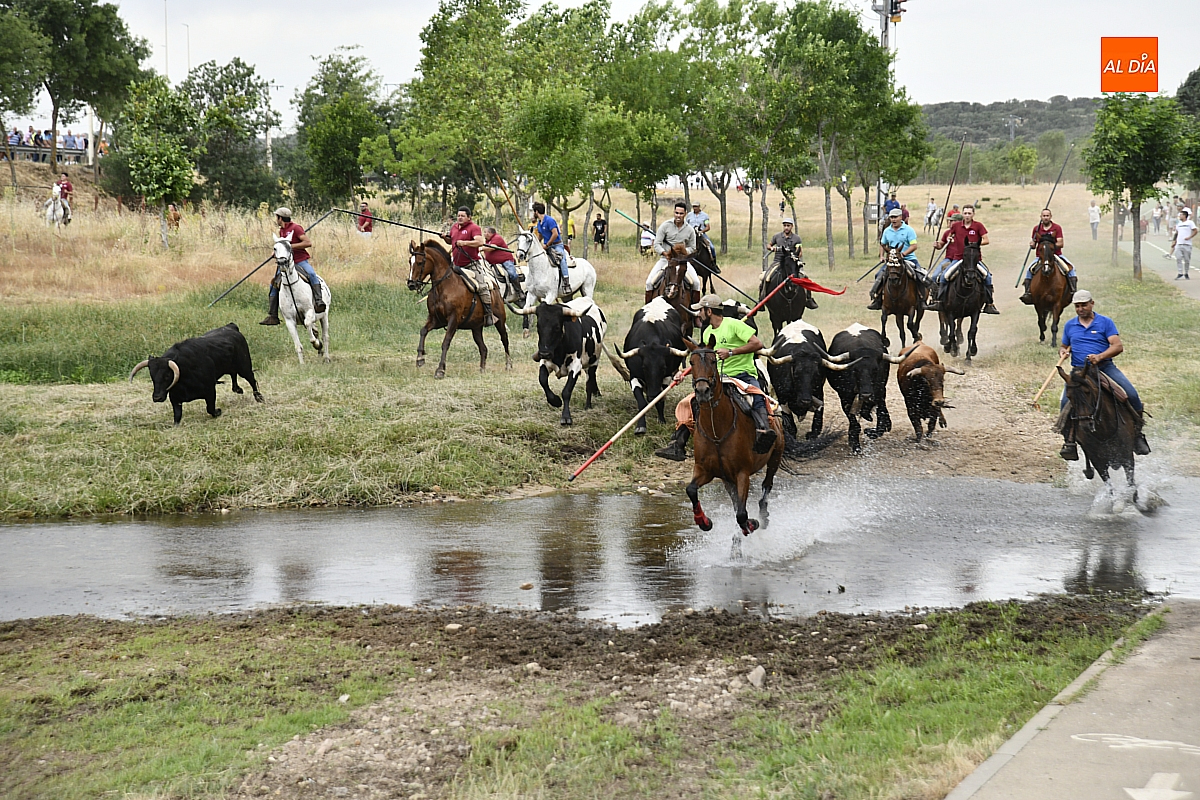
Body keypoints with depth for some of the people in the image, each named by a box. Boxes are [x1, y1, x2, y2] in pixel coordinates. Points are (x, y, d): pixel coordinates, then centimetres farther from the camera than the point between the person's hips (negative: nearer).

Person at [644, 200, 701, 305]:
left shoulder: (690, 230, 2)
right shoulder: (665, 226, -4)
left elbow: (692, 248, 10)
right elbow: (657, 244, -5)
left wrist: (684, 251, -12)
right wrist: (665, 253, -22)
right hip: (665, 259, -1)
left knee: (696, 282, -16)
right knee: (649, 282, -17)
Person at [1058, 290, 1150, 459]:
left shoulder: (1105, 322, 6)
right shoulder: (1069, 325, 16)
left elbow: (1118, 346, -4)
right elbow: (1064, 346, 28)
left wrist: (1099, 357, -21)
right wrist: (1062, 352, 2)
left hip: (1105, 367, -1)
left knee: (1131, 395, -20)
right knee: (1066, 402, -24)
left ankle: (1137, 434, -2)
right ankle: (1069, 441, -17)